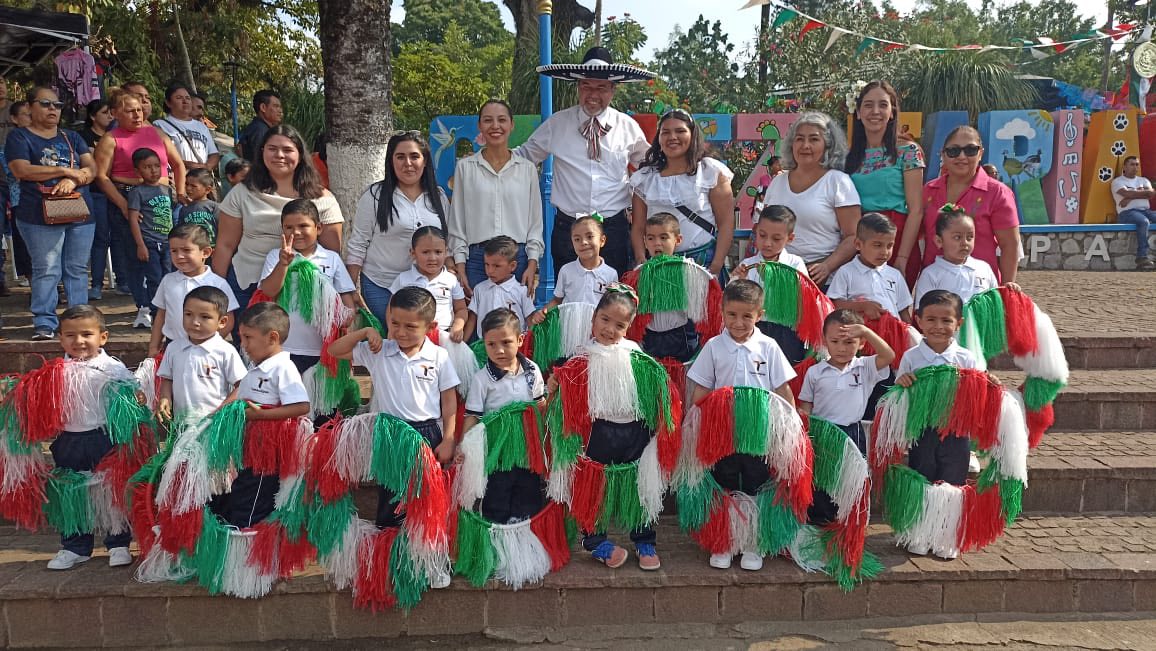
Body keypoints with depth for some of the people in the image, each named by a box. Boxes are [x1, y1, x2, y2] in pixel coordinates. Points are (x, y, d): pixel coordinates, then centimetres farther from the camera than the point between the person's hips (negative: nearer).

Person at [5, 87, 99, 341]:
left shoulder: (72, 137, 19)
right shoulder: (20, 136, 6)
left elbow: (92, 168, 7)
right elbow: (21, 170, -9)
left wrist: (72, 180, -13)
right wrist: (65, 170, -9)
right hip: (41, 215, -4)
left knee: (78, 270, 5)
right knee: (46, 270, -6)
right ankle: (44, 324, -2)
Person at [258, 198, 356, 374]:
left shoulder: (332, 259, 4)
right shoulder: (276, 256, 3)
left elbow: (346, 299, 7)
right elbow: (268, 292, -10)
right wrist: (283, 264, -24)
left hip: (323, 349, 1)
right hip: (285, 348, -1)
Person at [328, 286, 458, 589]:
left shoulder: (438, 356, -4)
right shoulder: (378, 352, -1)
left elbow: (449, 400, 0)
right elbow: (334, 351, 3)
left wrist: (448, 440, -5)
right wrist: (365, 332, -10)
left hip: (428, 432, -1)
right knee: (390, 502, 9)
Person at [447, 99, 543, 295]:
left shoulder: (527, 168, 9)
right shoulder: (465, 167, 7)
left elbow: (535, 222, 10)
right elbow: (456, 222, 7)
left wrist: (532, 264, 0)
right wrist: (460, 267, 0)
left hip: (518, 258, 1)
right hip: (476, 259, 0)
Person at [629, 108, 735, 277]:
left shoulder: (711, 172, 3)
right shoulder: (645, 177, 10)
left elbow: (726, 223, -2)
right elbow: (638, 228, 9)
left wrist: (716, 266, -10)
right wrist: (642, 263, -5)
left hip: (703, 261, -2)